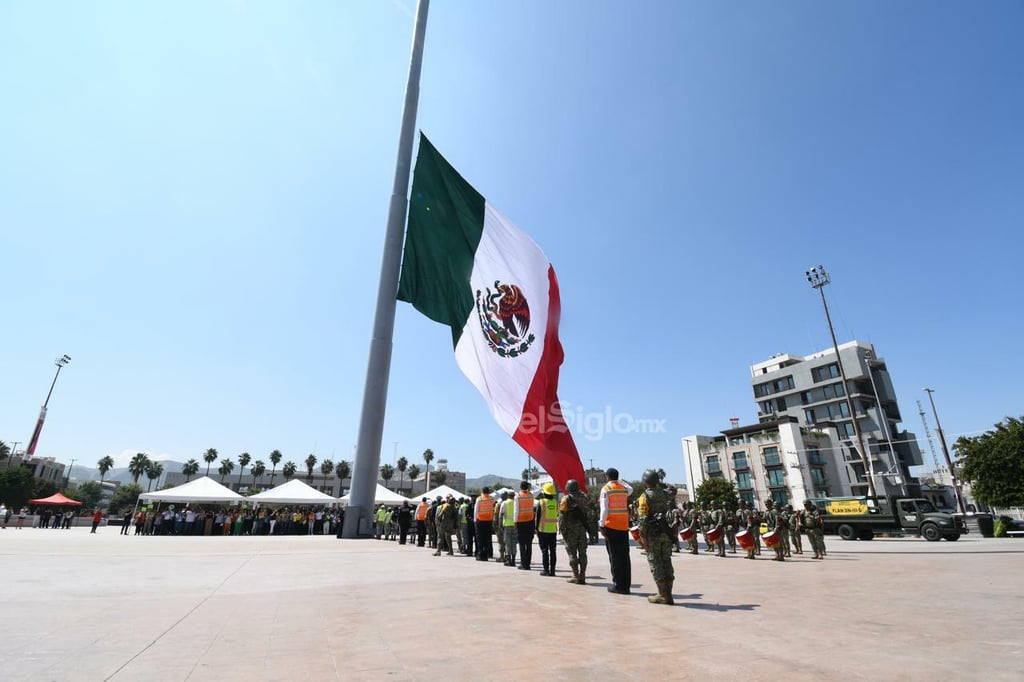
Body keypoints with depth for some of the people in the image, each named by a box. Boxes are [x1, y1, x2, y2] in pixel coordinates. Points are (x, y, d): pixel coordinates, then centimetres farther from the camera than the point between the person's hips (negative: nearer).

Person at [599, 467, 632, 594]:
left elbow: (604, 509, -13)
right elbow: (630, 489, 33)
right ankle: (626, 585, 13)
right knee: (624, 556, 9)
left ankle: (618, 585, 3)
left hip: (611, 526, -5)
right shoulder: (624, 488, 8)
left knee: (614, 556, 1)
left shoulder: (606, 489, -7)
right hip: (624, 526, 5)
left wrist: (601, 525, -11)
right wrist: (619, 481, 25)